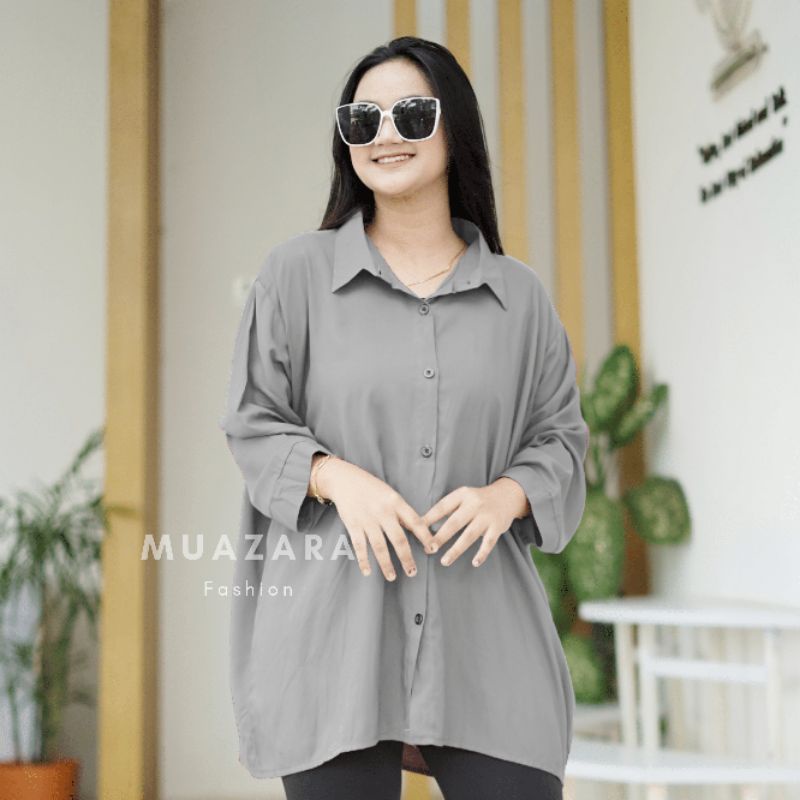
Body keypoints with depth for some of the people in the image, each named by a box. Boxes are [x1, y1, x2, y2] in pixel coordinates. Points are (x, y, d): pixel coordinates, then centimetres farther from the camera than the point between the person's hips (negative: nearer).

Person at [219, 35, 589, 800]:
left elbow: (560, 436, 12)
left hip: (482, 625, 2)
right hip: (334, 623, -1)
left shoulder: (519, 294, 11)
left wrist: (506, 496, -9)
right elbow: (251, 423, 6)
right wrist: (339, 477, -13)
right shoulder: (296, 271, 6)